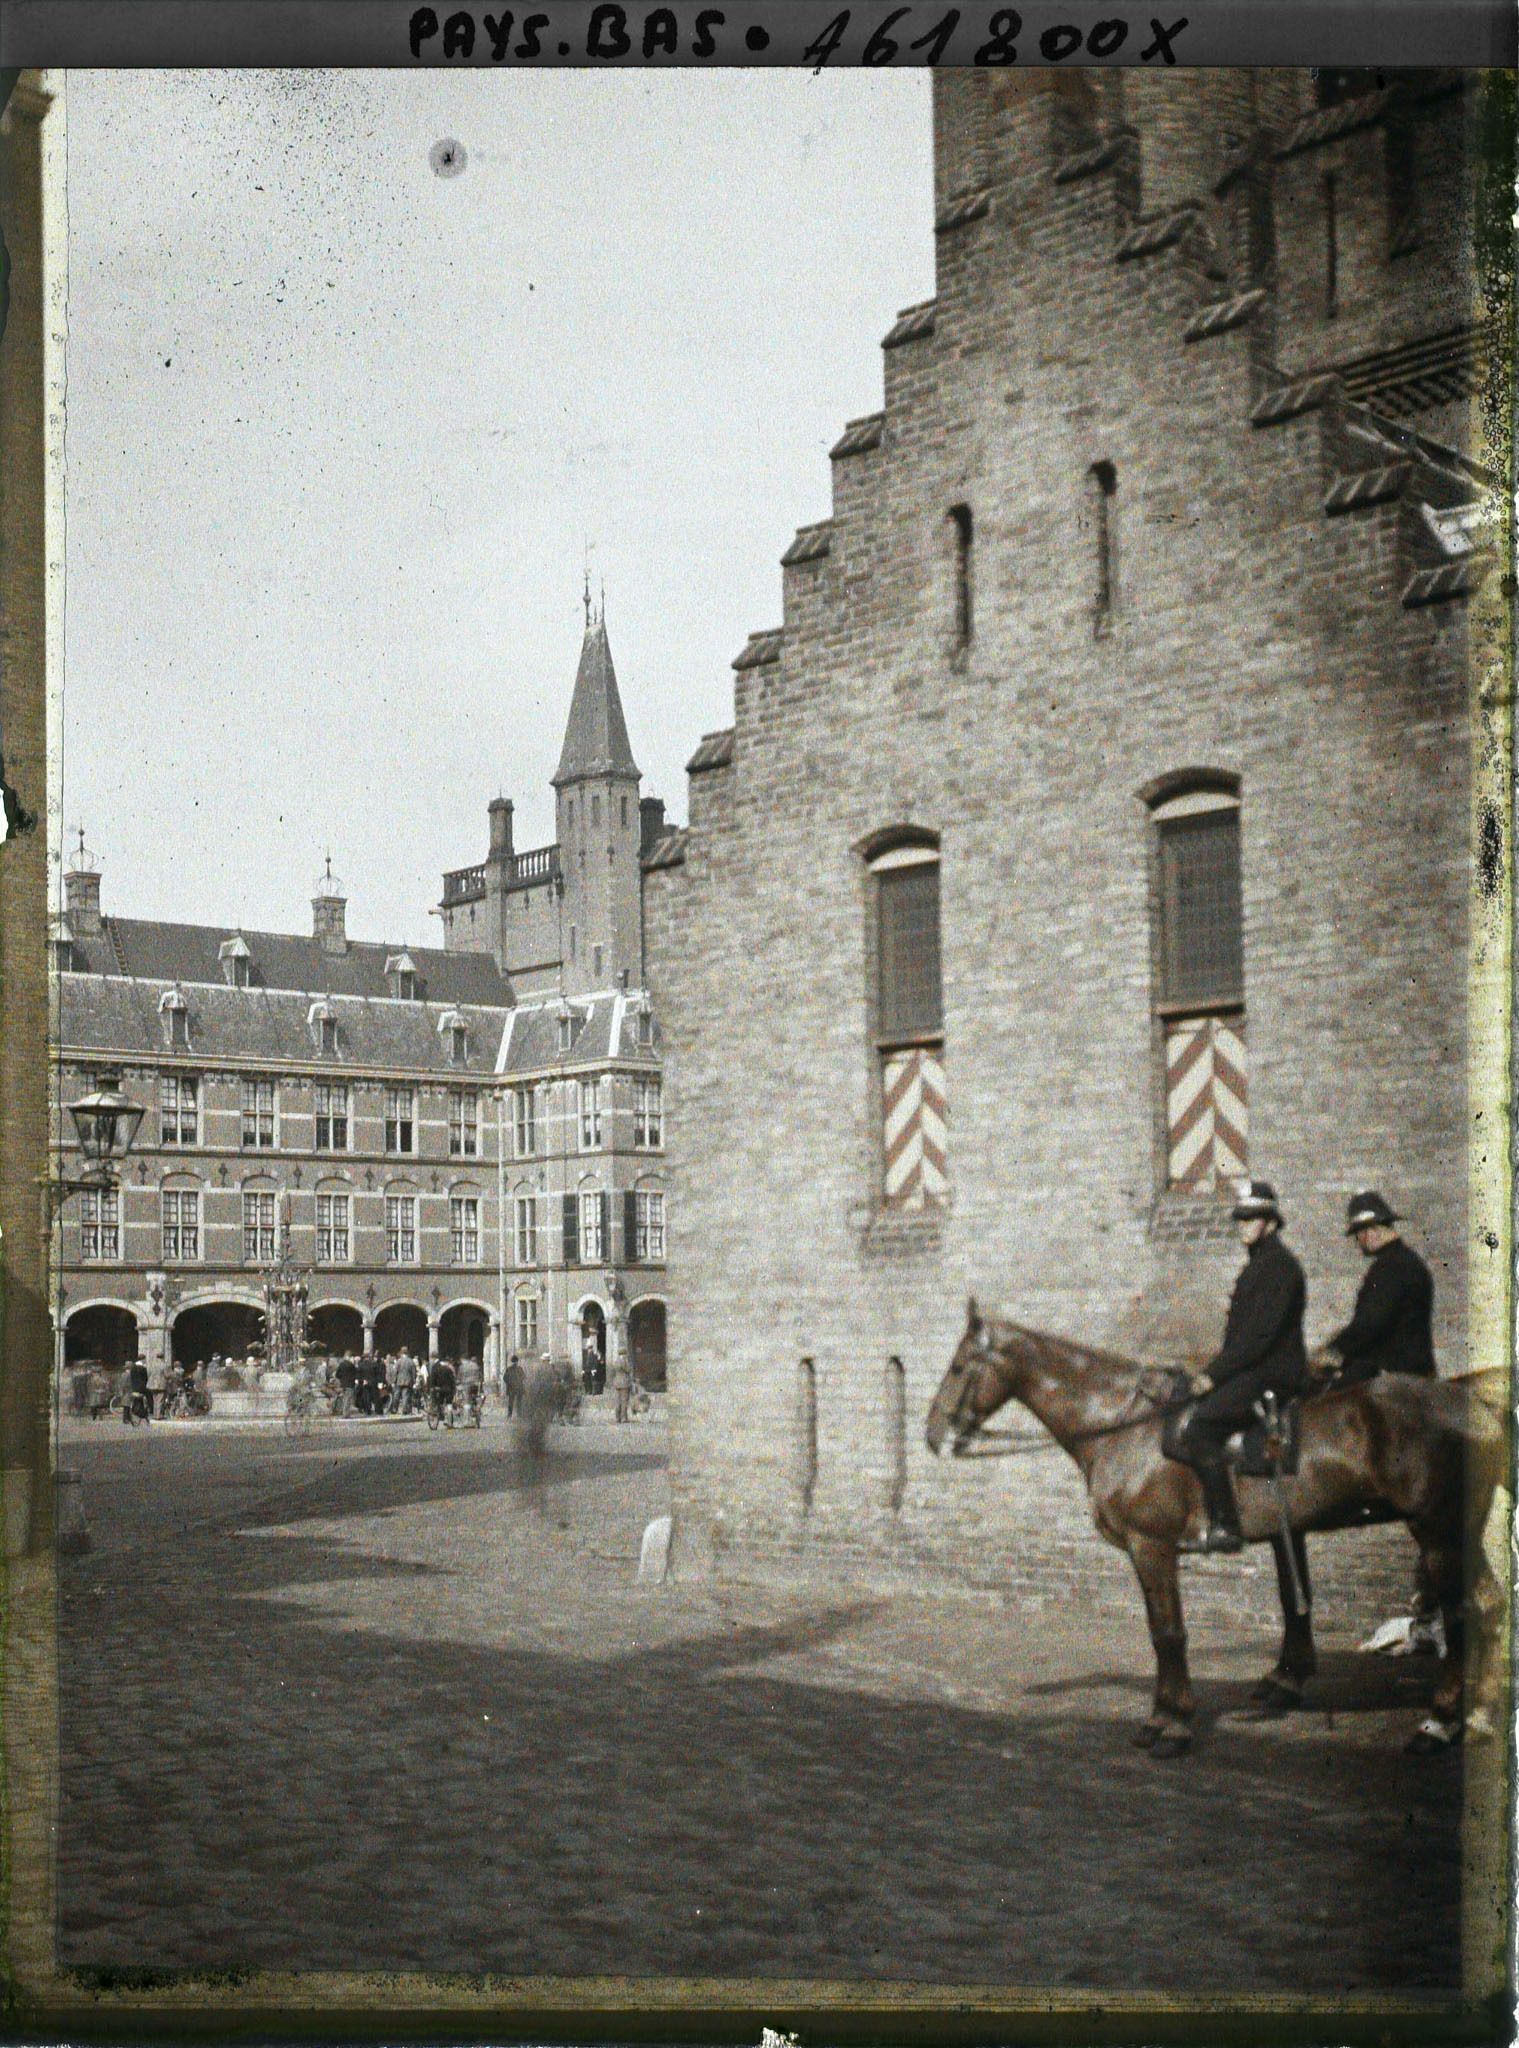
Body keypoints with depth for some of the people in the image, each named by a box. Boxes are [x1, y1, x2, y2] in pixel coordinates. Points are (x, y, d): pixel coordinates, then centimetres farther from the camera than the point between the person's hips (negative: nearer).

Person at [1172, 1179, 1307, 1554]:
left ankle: (1225, 1526, -24)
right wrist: (1214, 1372, 12)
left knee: (1198, 1427, -24)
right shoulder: (1258, 1264, 21)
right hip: (1250, 1373, 11)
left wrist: (1215, 1373, -18)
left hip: (1270, 1376, -11)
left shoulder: (1279, 1266, -11)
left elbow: (1259, 1333, -19)